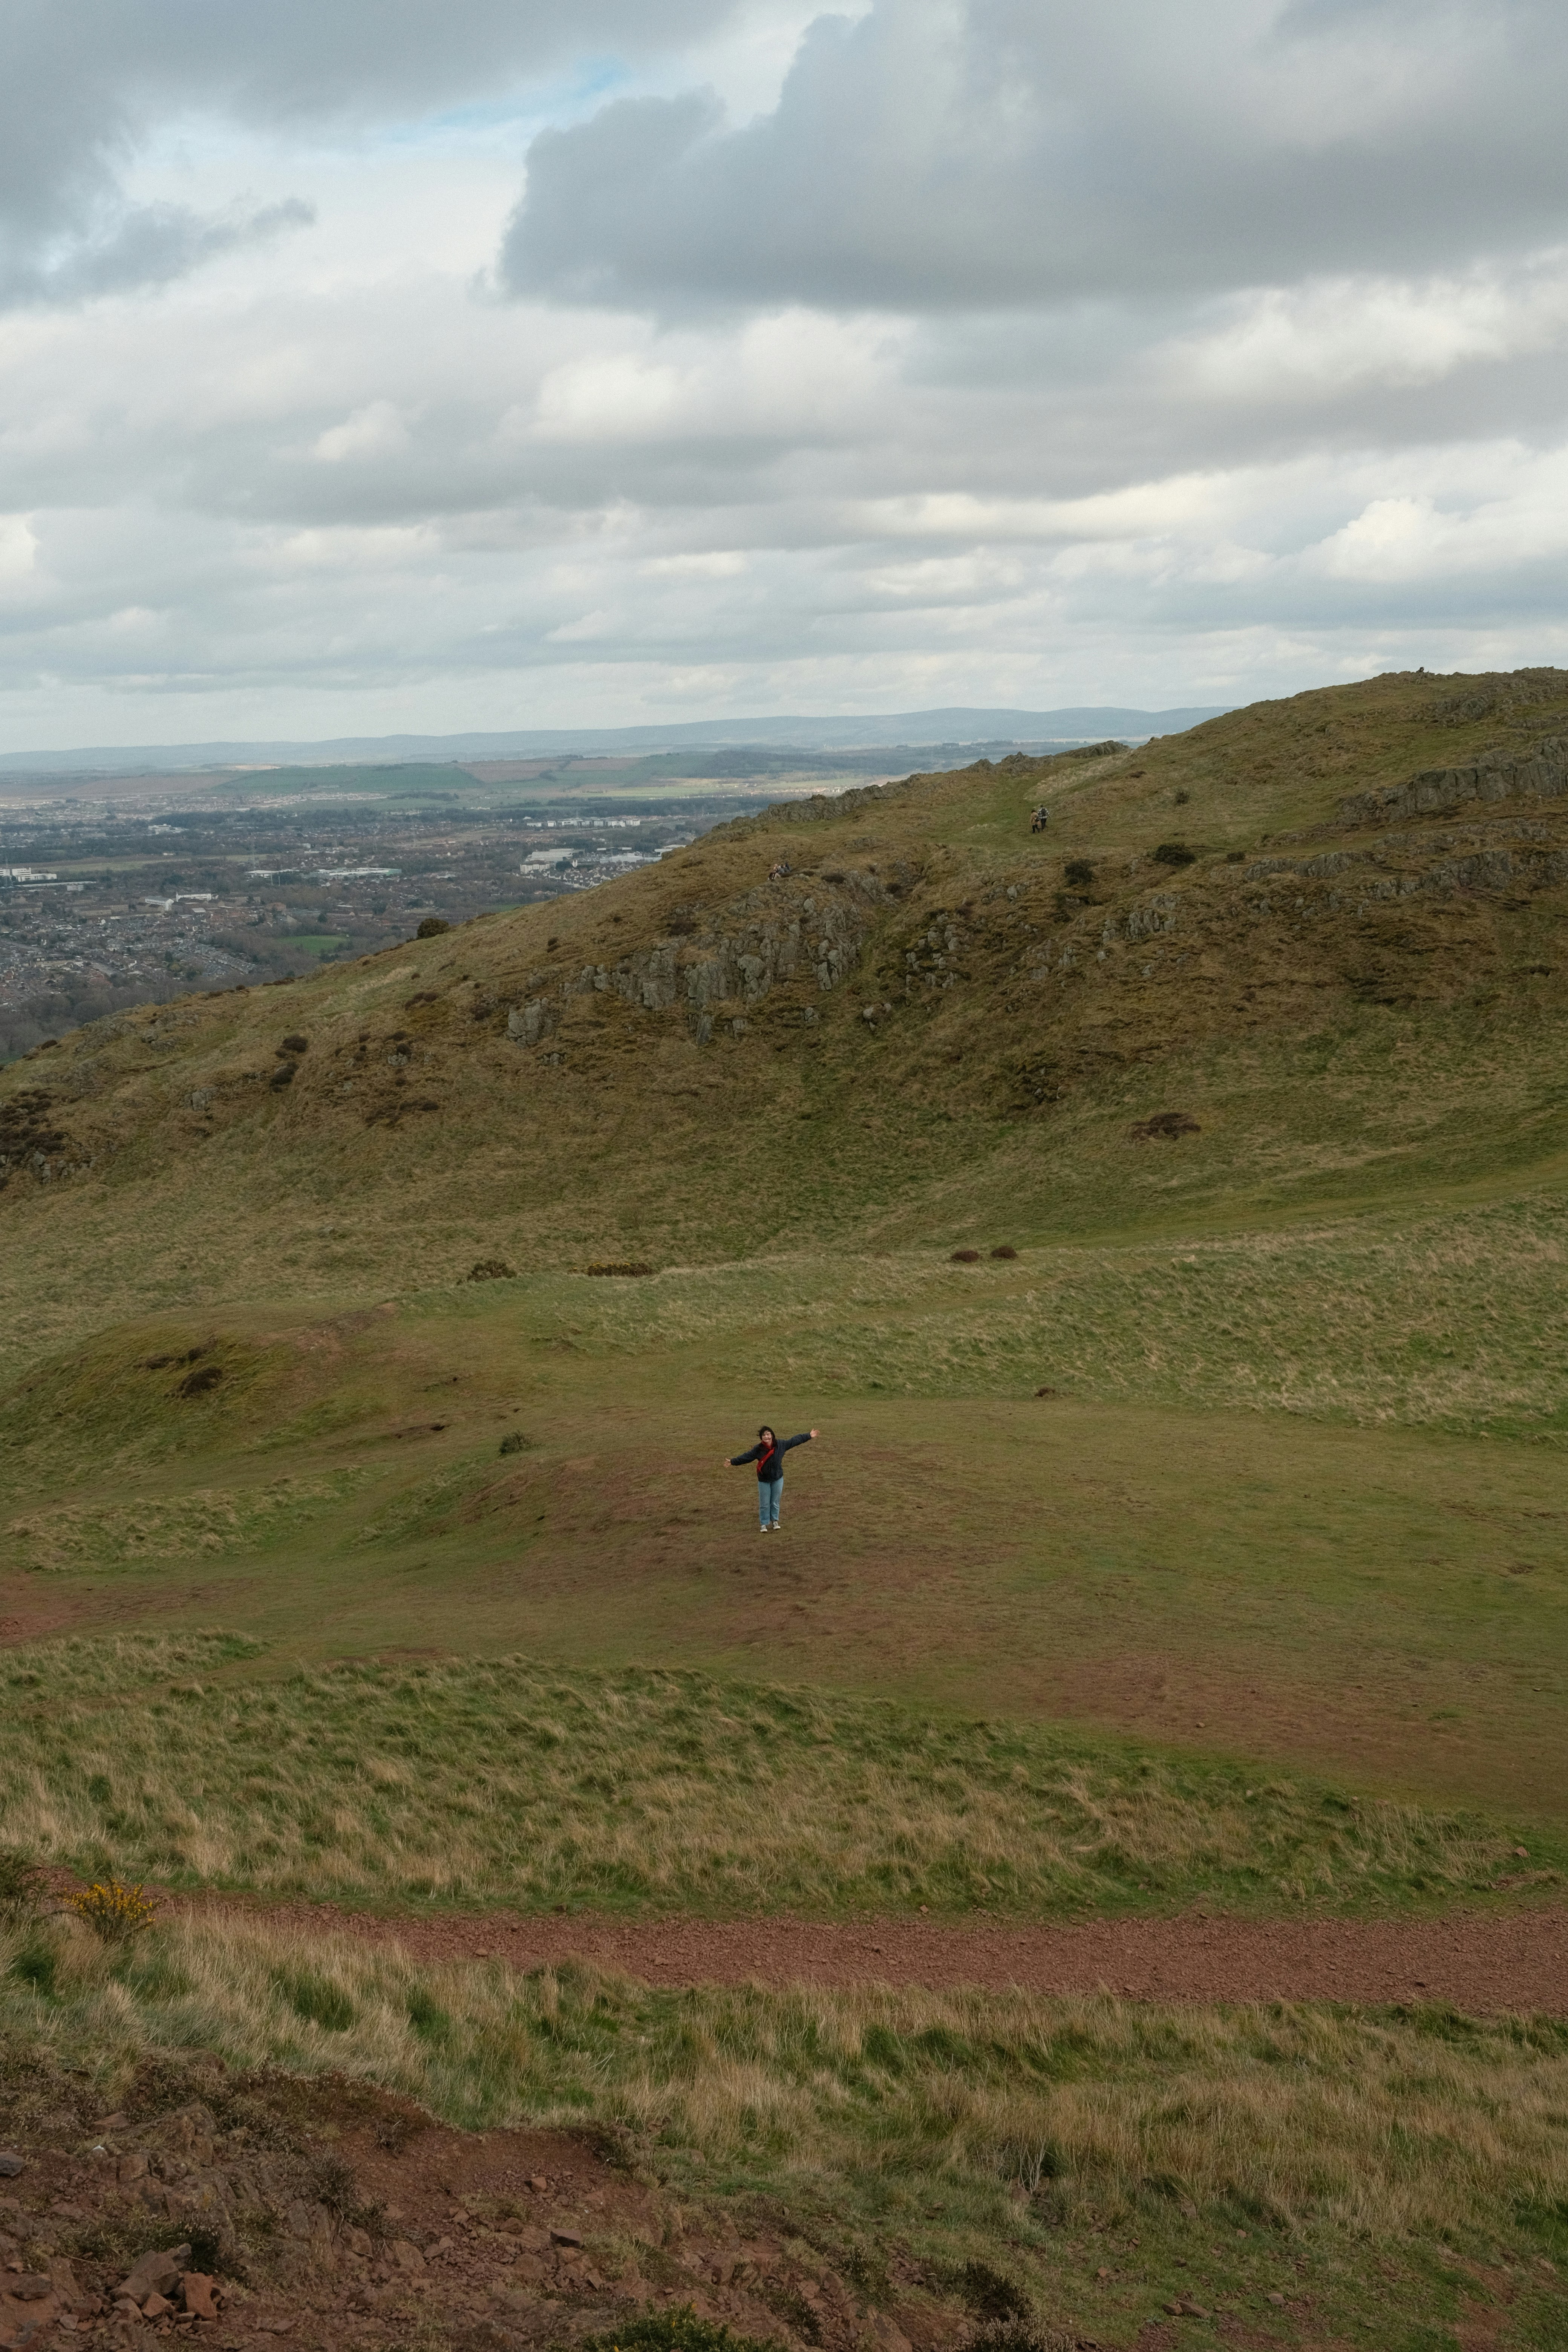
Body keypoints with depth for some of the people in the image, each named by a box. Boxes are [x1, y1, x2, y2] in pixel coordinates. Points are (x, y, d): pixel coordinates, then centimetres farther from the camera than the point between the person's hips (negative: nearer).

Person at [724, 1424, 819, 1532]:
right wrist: (733, 1462, -9)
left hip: (778, 1479, 1)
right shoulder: (758, 1449, -13)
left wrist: (809, 1436, 5)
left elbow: (794, 1441, 0)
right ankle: (764, 1524, 19)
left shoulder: (780, 1445, -9)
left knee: (775, 1502, 12)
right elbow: (747, 1457, -6)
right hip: (764, 1481, -1)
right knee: (765, 1504, 4)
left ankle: (775, 1520, 31)